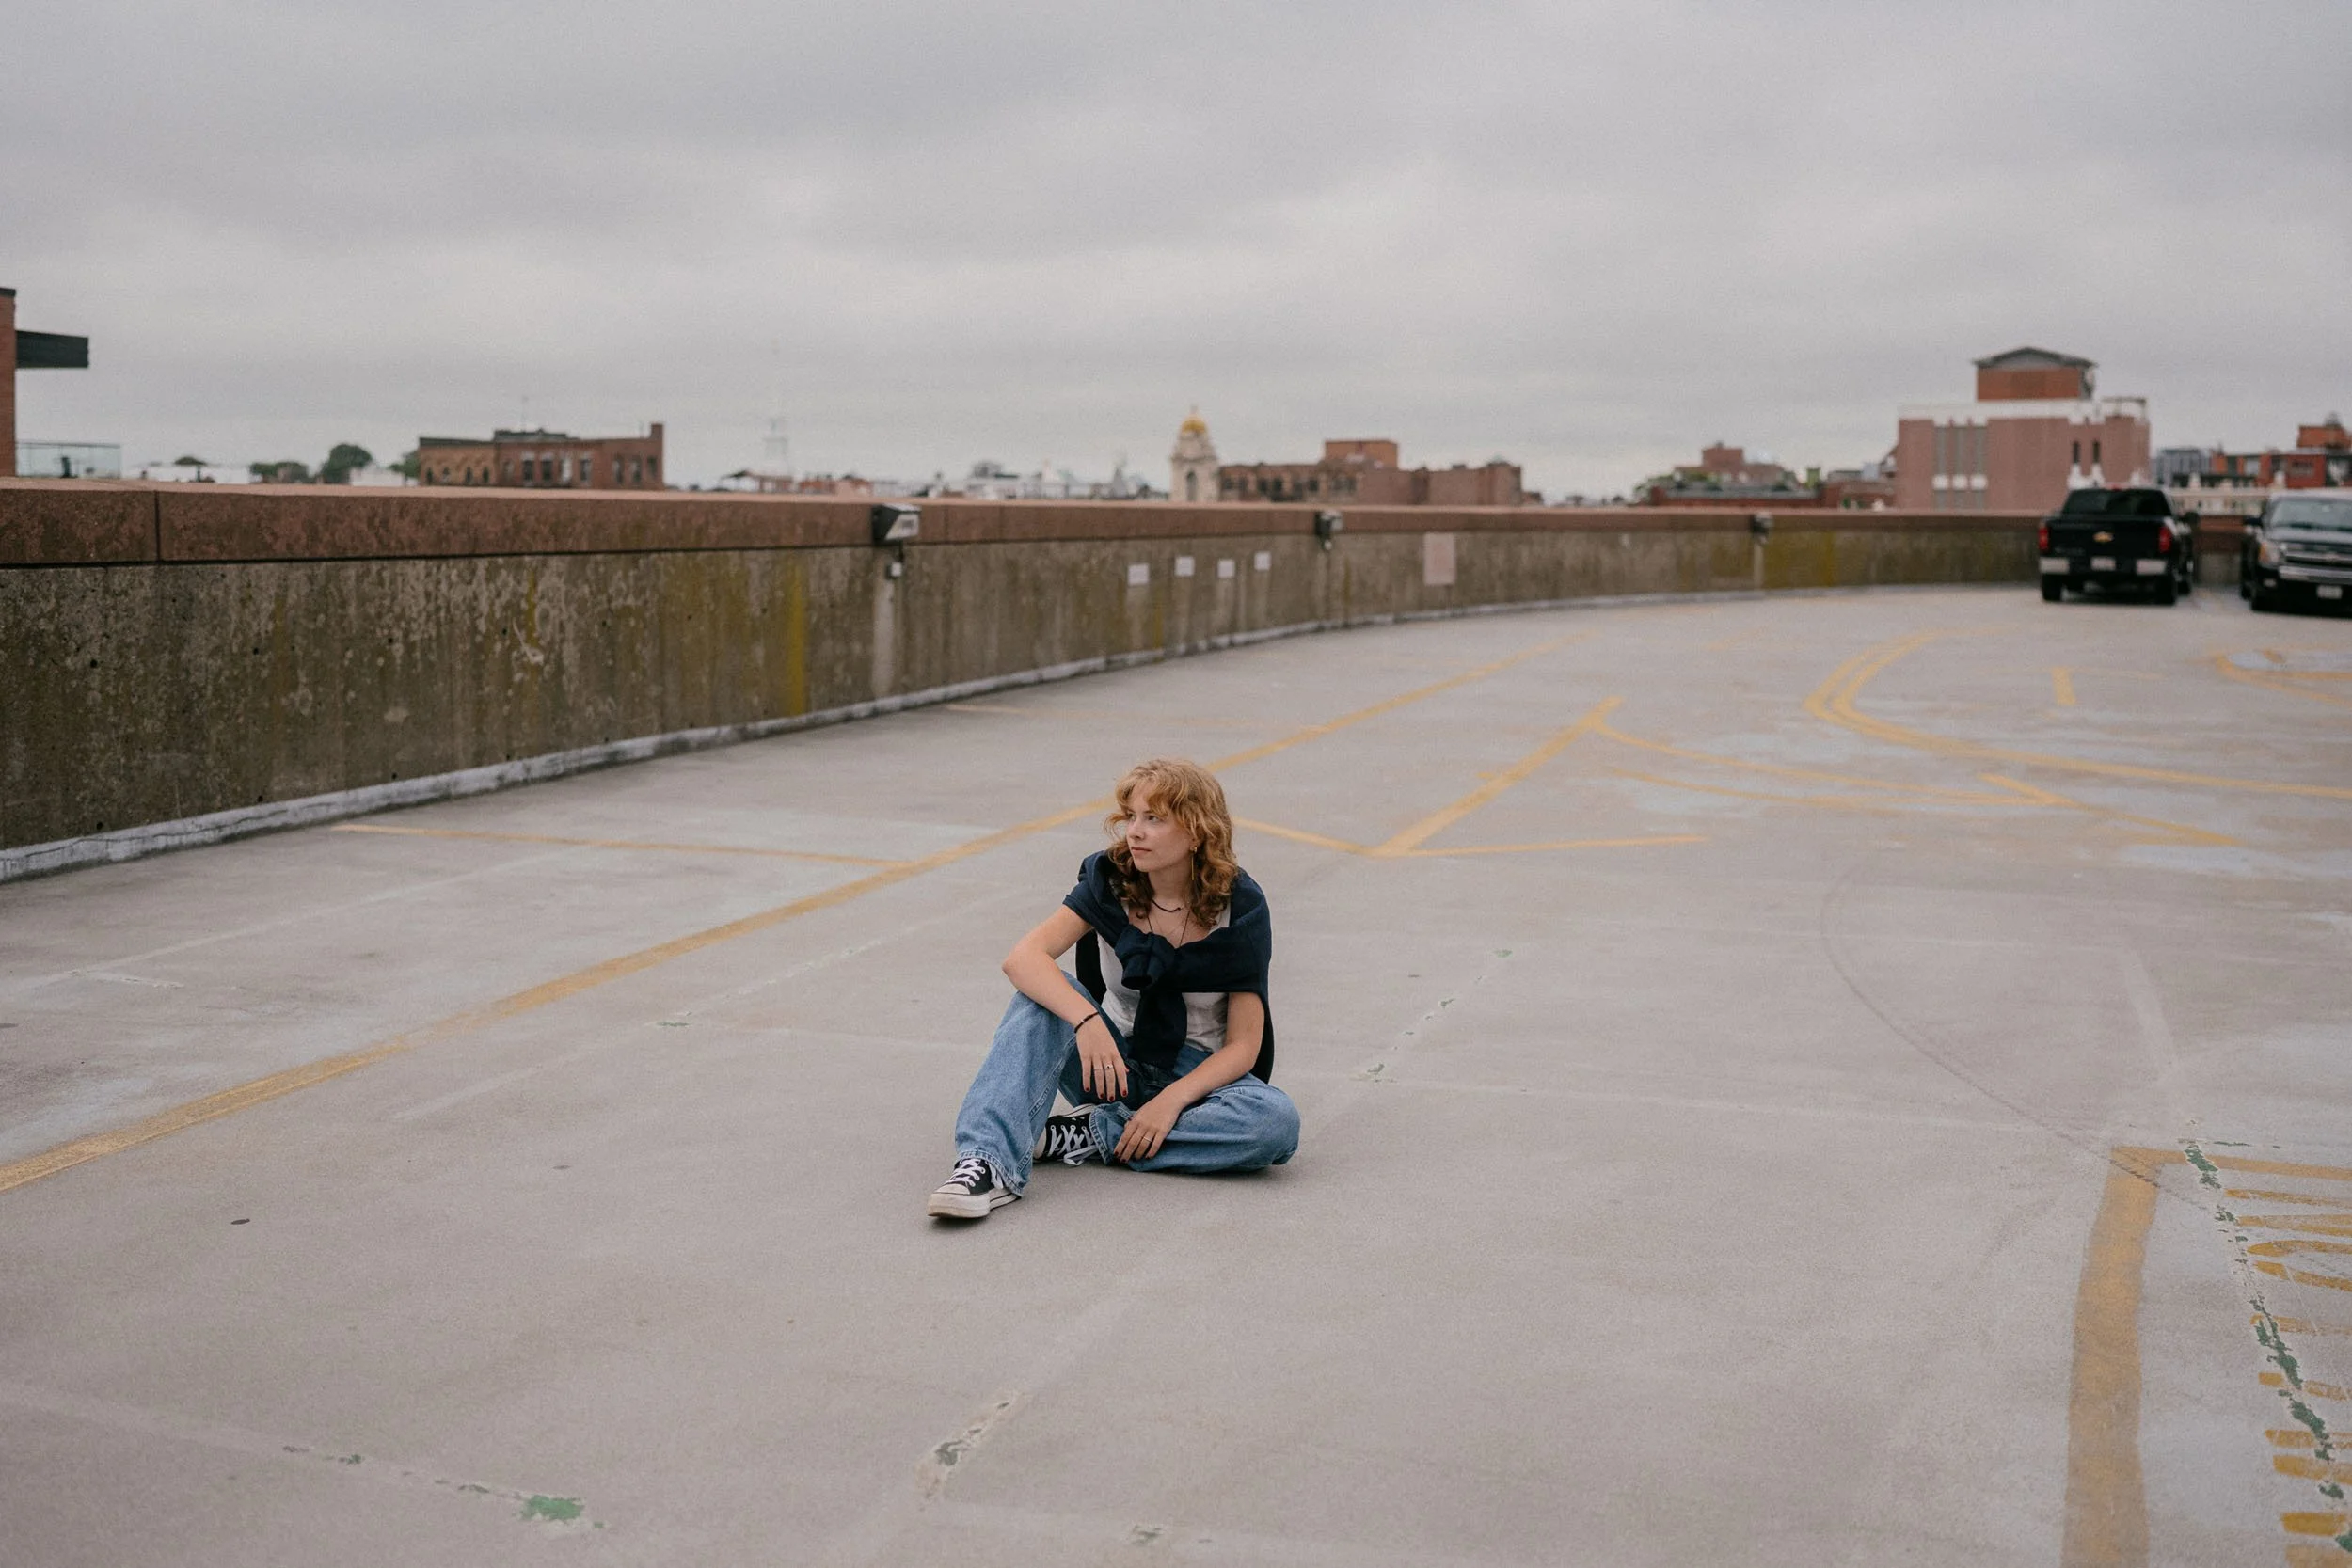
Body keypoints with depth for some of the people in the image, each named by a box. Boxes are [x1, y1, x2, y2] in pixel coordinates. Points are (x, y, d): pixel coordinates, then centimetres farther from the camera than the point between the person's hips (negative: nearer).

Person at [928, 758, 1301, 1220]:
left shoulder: (1239, 907, -13)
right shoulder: (1111, 880, -9)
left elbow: (1243, 1043, -13)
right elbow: (1023, 957, -23)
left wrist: (1171, 1100, -28)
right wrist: (1086, 1020, -40)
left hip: (1196, 1073, -1)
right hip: (1113, 1062, 1)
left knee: (1278, 1121, -33)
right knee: (1043, 998, -28)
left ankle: (1095, 1135, -24)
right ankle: (989, 1162, -42)